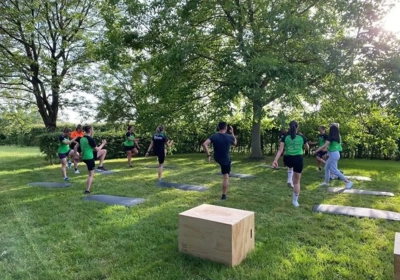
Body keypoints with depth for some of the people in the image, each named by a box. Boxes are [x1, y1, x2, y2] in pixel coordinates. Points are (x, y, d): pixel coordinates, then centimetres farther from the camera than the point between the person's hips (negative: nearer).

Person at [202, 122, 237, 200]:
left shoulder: (214, 136, -11)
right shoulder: (229, 137, -14)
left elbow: (204, 144, -22)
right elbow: (235, 143, 9)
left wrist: (208, 155, -15)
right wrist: (232, 133, 15)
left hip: (217, 158, 4)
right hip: (226, 160, -4)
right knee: (226, 177, 4)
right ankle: (224, 195, 8)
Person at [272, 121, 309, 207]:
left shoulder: (285, 137, -2)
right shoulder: (302, 137, 1)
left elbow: (280, 150, -10)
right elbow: (307, 148, 17)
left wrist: (275, 160, -12)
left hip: (288, 159, 1)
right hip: (298, 159, -1)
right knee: (297, 181, 10)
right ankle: (295, 200, 15)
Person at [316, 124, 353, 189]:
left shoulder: (331, 137, -18)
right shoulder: (337, 137, 7)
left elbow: (324, 146, -21)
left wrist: (317, 150, -13)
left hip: (333, 154, -9)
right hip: (336, 153, 9)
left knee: (334, 170, -5)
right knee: (327, 167, 18)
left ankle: (348, 182, -4)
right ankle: (326, 182, 26)